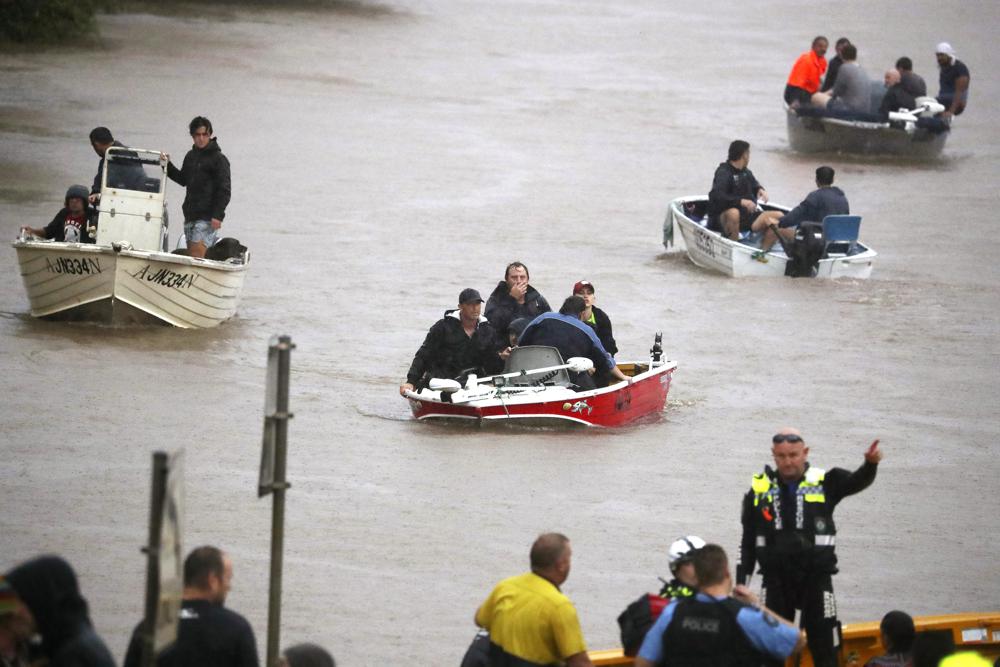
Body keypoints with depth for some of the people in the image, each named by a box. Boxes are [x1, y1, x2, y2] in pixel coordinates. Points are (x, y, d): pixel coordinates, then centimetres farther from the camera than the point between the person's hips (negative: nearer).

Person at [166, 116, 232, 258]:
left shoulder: (218, 159, -6)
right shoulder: (191, 156, 15)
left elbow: (224, 190, -10)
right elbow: (183, 179, 28)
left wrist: (217, 215, -18)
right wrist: (168, 166, 14)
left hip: (207, 218, -8)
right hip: (190, 215, 8)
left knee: (197, 254, -17)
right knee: (190, 256, 6)